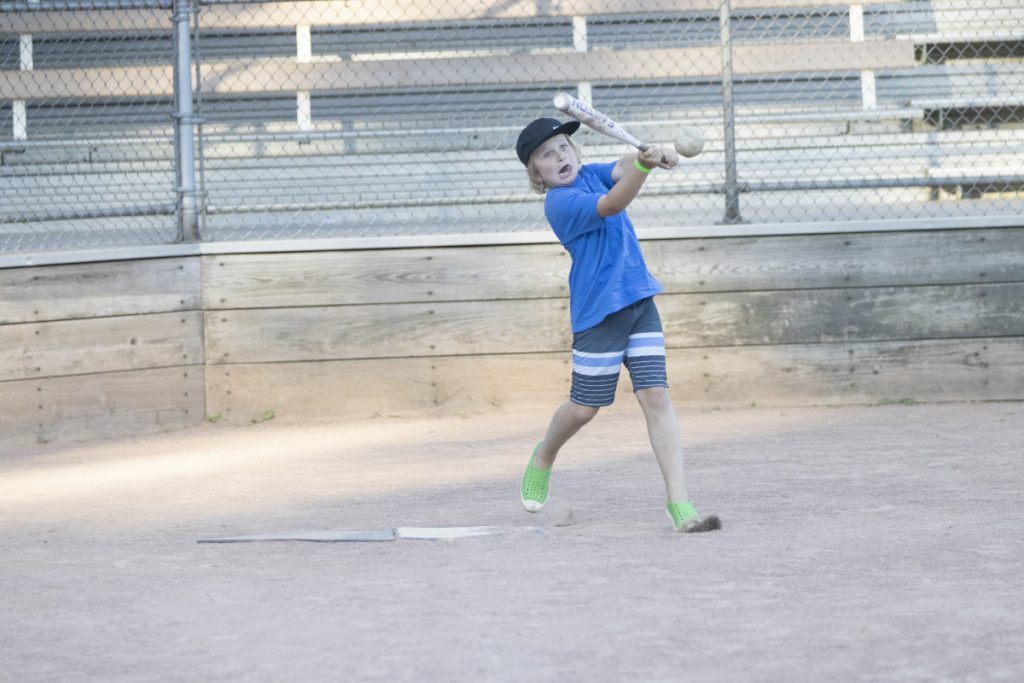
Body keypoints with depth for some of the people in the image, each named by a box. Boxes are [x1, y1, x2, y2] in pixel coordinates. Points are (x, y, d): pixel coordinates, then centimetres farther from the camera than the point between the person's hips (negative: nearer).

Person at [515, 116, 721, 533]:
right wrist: (645, 166, -46)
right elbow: (611, 205, -29)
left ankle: (678, 501, -11)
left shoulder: (592, 174, 8)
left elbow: (622, 169, -11)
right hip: (598, 312, -5)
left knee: (655, 394, -7)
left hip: (639, 301, 5)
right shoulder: (559, 203, -13)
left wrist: (649, 156, -35)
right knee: (584, 408, 7)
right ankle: (544, 457, 41)